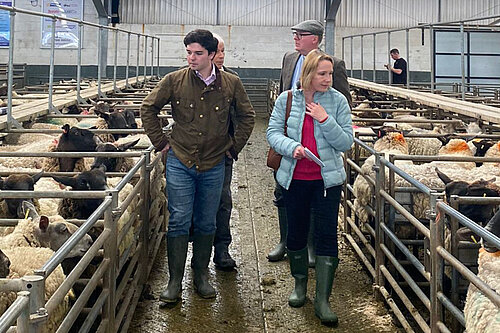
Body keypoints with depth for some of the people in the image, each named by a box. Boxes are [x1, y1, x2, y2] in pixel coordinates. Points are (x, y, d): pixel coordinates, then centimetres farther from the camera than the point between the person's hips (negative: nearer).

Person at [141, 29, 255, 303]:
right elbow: (148, 108, 7)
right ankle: (175, 281, 8)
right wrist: (160, 141, 3)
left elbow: (247, 116, 13)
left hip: (214, 165, 1)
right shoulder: (174, 81, -4)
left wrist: (234, 146, 8)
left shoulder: (231, 84, -1)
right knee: (178, 221, -1)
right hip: (180, 163, -1)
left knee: (206, 223, 11)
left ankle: (201, 275, 25)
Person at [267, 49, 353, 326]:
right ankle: (300, 284, 35)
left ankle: (322, 300, 3)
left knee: (327, 236, -4)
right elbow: (273, 132, -1)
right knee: (296, 232, 13)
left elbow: (345, 142, -6)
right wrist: (292, 147, -20)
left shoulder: (338, 101, -4)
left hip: (327, 179, -1)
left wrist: (325, 120, -19)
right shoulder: (286, 100, -1)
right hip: (294, 178, 1)